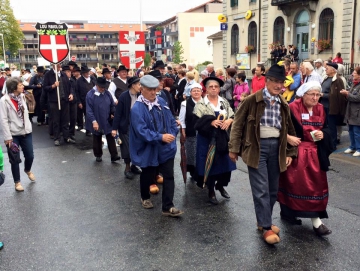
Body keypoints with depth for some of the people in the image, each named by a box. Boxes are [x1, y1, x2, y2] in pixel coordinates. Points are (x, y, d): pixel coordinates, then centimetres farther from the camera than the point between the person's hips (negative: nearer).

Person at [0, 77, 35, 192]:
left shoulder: (22, 97, 6)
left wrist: (29, 127, 10)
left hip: (26, 132, 5)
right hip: (13, 134, -5)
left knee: (30, 156, 9)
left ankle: (28, 170, 42)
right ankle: (17, 182, 22)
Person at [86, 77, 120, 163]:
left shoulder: (107, 93, 0)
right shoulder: (90, 94, -12)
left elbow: (112, 105, 9)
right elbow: (89, 110, -15)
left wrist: (113, 114, -6)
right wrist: (94, 121, -21)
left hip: (107, 121, 3)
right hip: (97, 122, -2)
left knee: (111, 138, 1)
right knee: (97, 139, 12)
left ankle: (114, 155, 5)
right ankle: (98, 155, 26)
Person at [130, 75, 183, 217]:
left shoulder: (162, 102, 1)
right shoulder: (137, 109, -18)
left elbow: (171, 120, 8)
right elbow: (142, 131, -24)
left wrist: (173, 134, -8)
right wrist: (160, 137, -30)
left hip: (166, 148, 4)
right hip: (148, 150, -4)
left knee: (169, 177, 2)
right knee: (148, 176, 16)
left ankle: (167, 207, 11)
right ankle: (145, 198, 45)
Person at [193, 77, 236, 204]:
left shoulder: (225, 102, 8)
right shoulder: (201, 104, -5)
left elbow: (233, 116, 3)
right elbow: (198, 121, -15)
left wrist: (229, 120, -19)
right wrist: (212, 122, -29)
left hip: (223, 138, 4)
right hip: (208, 139, -4)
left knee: (225, 163, 9)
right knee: (210, 164, 4)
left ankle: (221, 186, 34)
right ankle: (211, 192, 21)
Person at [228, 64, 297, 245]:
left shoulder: (283, 105, 10)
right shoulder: (252, 100, -6)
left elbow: (290, 130, 17)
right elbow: (238, 124, -5)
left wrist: (290, 152, 12)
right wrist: (234, 148, -8)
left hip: (276, 147, 6)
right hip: (257, 147, -5)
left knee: (273, 189, 12)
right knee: (261, 189, -6)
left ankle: (264, 221, 29)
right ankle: (266, 227, 4)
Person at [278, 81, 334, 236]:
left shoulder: (320, 109, 7)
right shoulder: (292, 108, -11)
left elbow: (326, 128, 13)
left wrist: (323, 134, -9)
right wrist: (287, 137, -23)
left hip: (315, 153, 6)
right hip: (296, 152, -6)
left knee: (316, 184, 7)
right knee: (296, 184, -1)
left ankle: (316, 220, 17)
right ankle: (288, 212, 14)